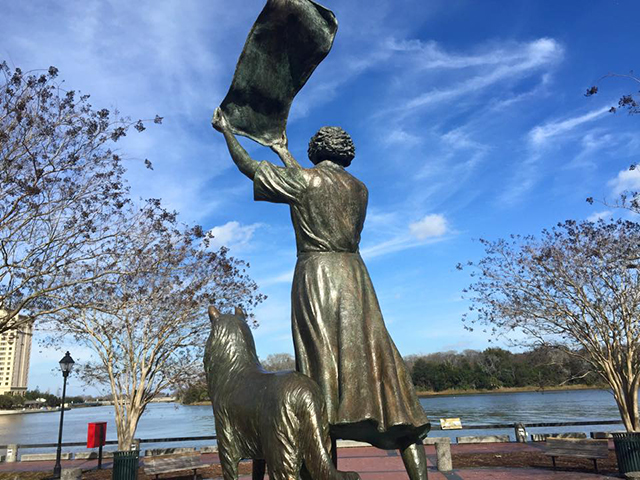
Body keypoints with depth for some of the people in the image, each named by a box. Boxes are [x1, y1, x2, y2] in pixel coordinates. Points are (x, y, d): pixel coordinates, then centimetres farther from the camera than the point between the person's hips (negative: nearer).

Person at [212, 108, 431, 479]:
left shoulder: (303, 179, 1)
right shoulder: (360, 189, 17)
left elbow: (248, 166, 12)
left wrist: (226, 130, 29)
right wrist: (285, 155, 47)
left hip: (316, 277, -4)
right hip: (355, 278, 5)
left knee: (323, 370, -6)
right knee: (379, 363, 2)